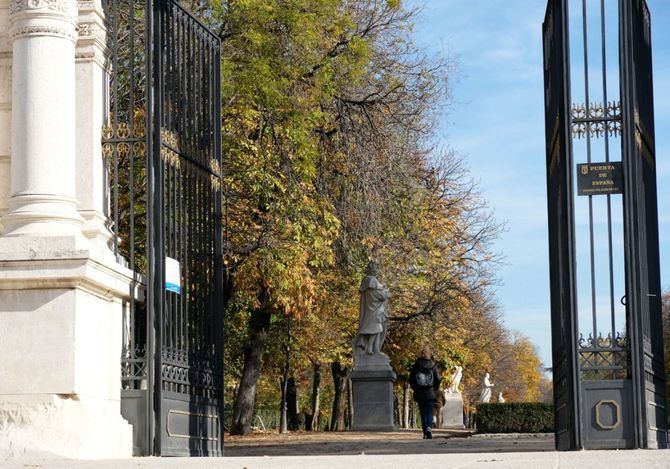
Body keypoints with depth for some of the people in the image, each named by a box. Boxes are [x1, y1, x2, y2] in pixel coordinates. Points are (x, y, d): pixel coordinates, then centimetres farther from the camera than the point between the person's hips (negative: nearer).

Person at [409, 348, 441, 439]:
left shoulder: (415, 366, -1)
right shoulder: (433, 366, -3)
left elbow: (411, 380, 1)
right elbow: (437, 379, -2)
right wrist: (435, 389, 14)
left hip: (419, 394, 1)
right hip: (431, 393, -1)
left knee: (423, 413, 8)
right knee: (429, 412, 1)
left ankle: (425, 433, 6)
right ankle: (429, 428, -23)